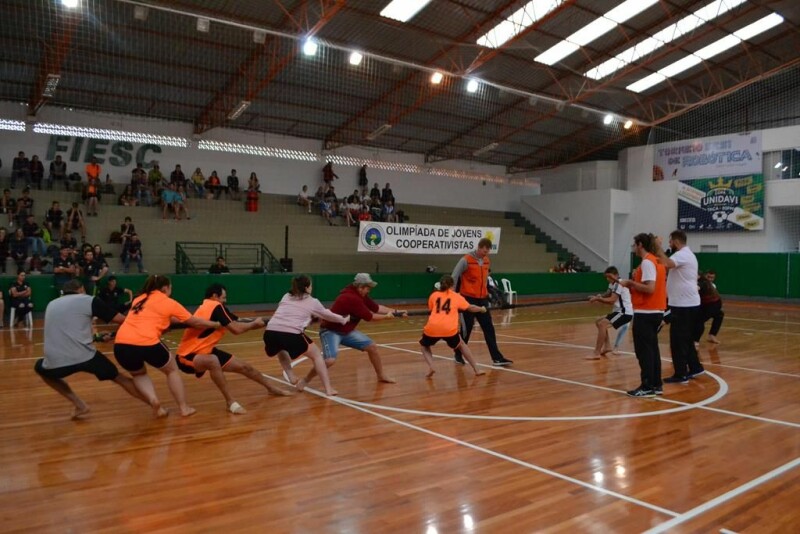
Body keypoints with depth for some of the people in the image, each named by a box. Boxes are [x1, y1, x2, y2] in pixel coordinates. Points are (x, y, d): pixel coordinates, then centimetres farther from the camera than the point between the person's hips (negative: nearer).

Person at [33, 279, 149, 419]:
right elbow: (121, 320, 5)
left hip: (55, 363, 3)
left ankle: (79, 405, 24)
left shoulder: (51, 305, 23)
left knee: (40, 368, 37)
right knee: (119, 378, 19)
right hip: (84, 357, -2)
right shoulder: (88, 300, 8)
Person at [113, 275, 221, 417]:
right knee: (172, 370, 24)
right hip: (147, 344, -4)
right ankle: (184, 407, 23)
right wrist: (216, 324, 34)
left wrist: (171, 319, 50)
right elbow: (195, 322, 19)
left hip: (121, 345, 4)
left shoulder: (138, 300, 24)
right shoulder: (169, 303, 11)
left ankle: (153, 400, 8)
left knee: (138, 374, 32)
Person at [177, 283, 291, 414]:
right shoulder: (215, 306, -22)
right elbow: (236, 329, -22)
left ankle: (271, 388, 33)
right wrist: (254, 324, -8)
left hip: (204, 351, 10)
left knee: (243, 366, 12)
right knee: (213, 361, -44)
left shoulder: (208, 306, 5)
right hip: (187, 356, -10)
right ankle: (230, 402, -31)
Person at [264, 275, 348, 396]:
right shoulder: (312, 302, 18)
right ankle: (328, 388, 9)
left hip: (271, 332, 4)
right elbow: (328, 315, 32)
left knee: (280, 350, 39)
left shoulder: (286, 297, 26)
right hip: (292, 334, -3)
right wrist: (344, 320, 50)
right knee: (317, 355, 18)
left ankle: (291, 377, 26)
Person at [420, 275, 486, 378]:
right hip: (449, 329, 0)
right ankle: (476, 370, 26)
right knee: (461, 344, 29)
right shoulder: (457, 296, 17)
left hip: (432, 328, 0)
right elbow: (471, 308, 25)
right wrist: (482, 309, 44)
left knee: (424, 346, 29)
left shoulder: (434, 295, 19)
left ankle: (430, 367, 4)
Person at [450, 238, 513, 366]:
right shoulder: (466, 260, -12)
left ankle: (497, 358, 3)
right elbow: (454, 277, -9)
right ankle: (458, 355, 20)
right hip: (468, 298, -6)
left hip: (482, 299, 6)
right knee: (467, 328, 1)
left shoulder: (487, 261, 7)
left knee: (489, 328, 2)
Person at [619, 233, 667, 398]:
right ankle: (656, 385, 19)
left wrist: (630, 283, -15)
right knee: (652, 348, 14)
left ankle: (647, 387, 1)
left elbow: (650, 288, -23)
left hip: (645, 313, -10)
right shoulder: (656, 261, 14)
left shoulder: (647, 262, -15)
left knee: (644, 350, -3)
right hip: (656, 311, 10)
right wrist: (635, 282, 11)